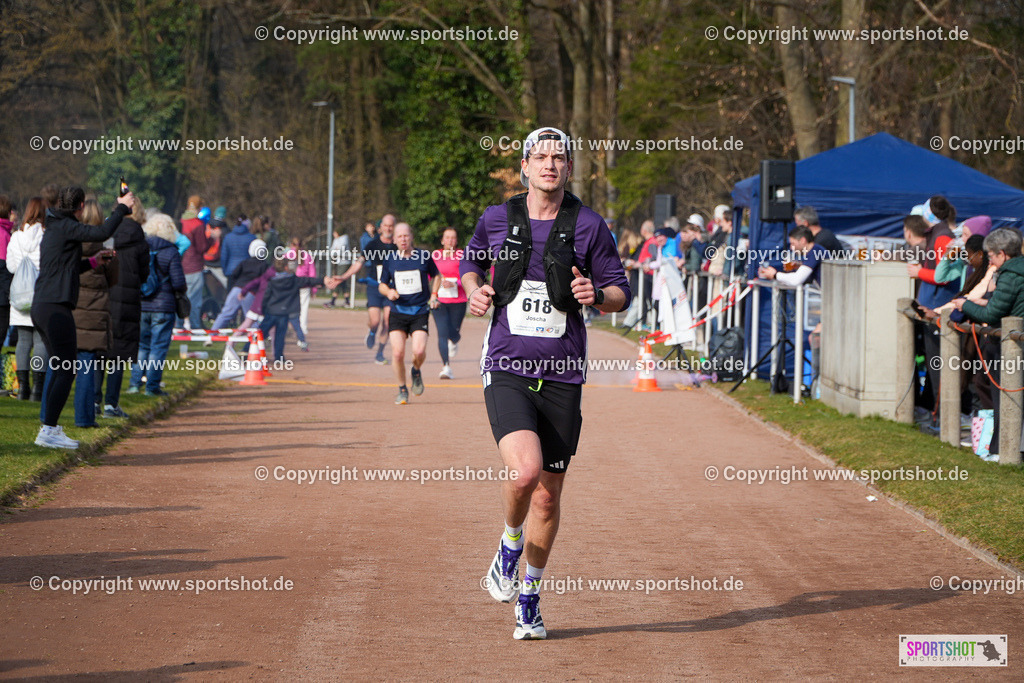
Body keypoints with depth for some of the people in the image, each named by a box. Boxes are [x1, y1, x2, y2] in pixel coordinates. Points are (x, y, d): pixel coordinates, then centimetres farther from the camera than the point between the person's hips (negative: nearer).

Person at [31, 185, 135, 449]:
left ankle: (50, 428, 18)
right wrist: (122, 208, -12)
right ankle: (48, 431, -8)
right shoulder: (65, 227, -10)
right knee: (66, 371, -7)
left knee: (59, 370, 16)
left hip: (41, 307, 10)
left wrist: (93, 261, 31)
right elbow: (102, 232, -24)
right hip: (56, 308, -10)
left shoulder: (52, 229, 18)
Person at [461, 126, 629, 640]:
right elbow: (471, 261, 22)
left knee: (547, 498, 7)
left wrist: (597, 296, -16)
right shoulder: (496, 219, 3)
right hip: (507, 370, -1)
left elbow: (621, 293, 7)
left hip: (562, 377, 1)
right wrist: (473, 290, 1)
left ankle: (529, 597, 27)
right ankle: (509, 547, 6)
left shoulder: (588, 226, 1)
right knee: (525, 470, -25)